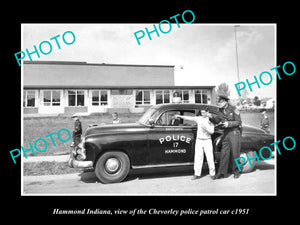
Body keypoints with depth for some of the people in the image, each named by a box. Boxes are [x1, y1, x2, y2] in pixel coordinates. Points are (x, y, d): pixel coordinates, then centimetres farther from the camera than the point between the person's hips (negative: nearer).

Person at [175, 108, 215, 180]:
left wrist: (205, 127, -19)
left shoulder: (211, 120, 0)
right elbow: (189, 118, 1)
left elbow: (211, 131, -7)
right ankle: (197, 174, 9)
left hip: (207, 141, -2)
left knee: (210, 157, -1)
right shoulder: (199, 119, 6)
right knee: (198, 157, 2)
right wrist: (180, 116, -6)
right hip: (199, 140, 2)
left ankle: (212, 174, 13)